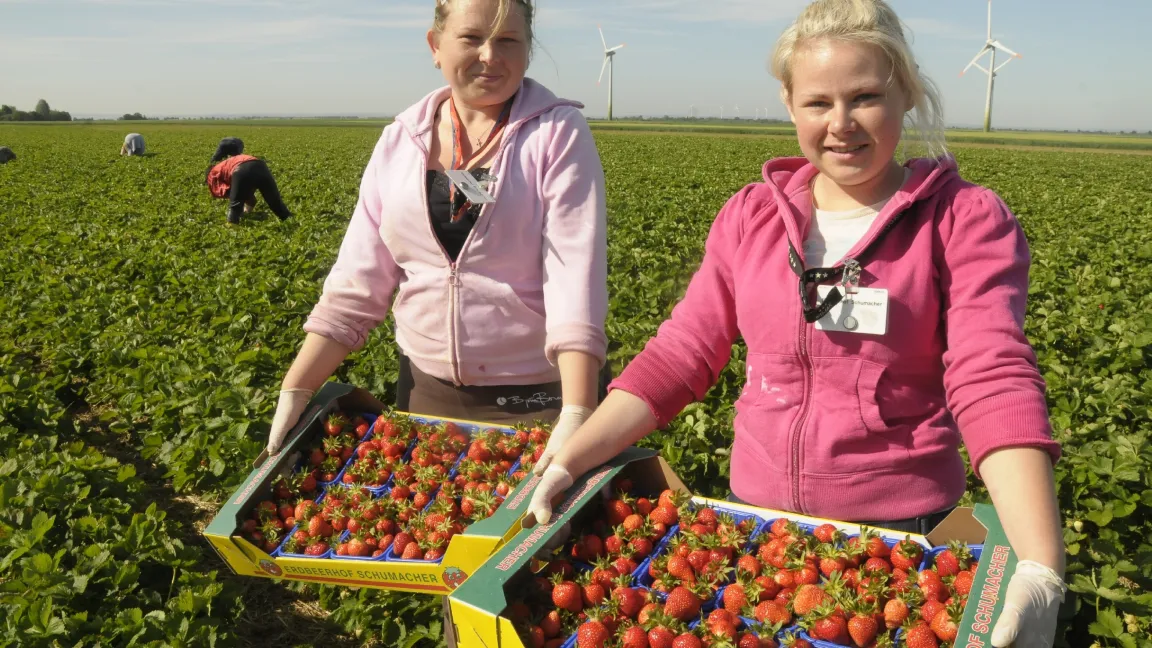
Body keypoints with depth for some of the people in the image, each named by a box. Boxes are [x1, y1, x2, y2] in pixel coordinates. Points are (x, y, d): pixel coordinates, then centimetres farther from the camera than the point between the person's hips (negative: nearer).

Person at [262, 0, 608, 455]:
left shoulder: (558, 134, -9)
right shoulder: (401, 139, 3)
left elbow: (575, 272, -19)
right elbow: (358, 280, 3)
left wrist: (578, 414, -30)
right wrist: (295, 391, -4)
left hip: (537, 397, -4)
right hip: (426, 389, 4)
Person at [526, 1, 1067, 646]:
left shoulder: (967, 221, -9)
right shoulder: (750, 217, 1)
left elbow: (994, 380, -20)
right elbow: (679, 355, -1)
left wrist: (1041, 569, -33)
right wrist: (569, 460, -12)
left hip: (903, 529, -3)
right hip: (758, 514, 3)